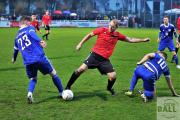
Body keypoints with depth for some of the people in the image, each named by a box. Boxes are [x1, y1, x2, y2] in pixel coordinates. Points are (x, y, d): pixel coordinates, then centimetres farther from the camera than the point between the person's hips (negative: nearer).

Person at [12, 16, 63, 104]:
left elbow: (15, 50, 36)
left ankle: (30, 93, -10)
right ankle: (62, 93, 20)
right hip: (39, 57, -4)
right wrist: (40, 41, -29)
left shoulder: (17, 37, 23)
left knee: (33, 79, 20)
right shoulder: (29, 28, 8)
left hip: (27, 62, 4)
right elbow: (32, 34, -15)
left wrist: (14, 59, 54)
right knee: (53, 74, 14)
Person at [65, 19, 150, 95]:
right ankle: (68, 87, -7)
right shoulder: (102, 30, -5)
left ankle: (109, 88, 29)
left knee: (113, 76, -8)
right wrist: (81, 44, 5)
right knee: (81, 69, -20)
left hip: (104, 59, 3)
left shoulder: (117, 35, 4)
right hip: (95, 55, -3)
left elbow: (130, 40, 16)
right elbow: (90, 35, 8)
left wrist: (143, 40, 14)